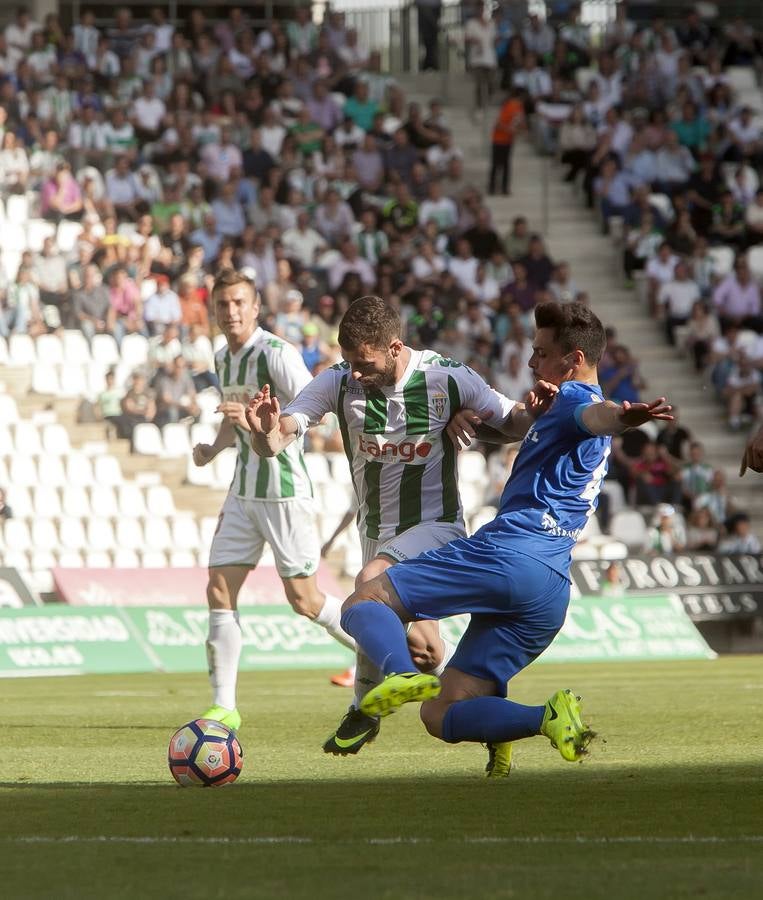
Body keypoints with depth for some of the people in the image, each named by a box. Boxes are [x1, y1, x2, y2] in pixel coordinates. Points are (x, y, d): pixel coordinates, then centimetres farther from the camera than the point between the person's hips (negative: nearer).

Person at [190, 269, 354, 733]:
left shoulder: (276, 353, -14)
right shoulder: (223, 358, 12)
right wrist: (214, 449, 9)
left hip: (284, 490, -8)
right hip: (244, 491, 8)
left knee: (304, 599, -3)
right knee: (220, 590, -1)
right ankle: (224, 707, 2)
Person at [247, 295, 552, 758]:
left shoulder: (448, 379, -17)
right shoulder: (338, 381, -11)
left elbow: (515, 421, -7)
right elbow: (274, 443, -16)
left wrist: (540, 412, -31)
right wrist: (265, 432, -41)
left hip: (436, 525, -5)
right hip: (377, 531, 5)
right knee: (423, 648, 9)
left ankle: (365, 709, -14)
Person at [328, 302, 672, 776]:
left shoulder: (573, 397, 1)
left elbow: (596, 414, -26)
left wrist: (625, 415, -48)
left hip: (509, 554, -9)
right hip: (553, 591, 9)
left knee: (363, 603, -6)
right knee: (440, 716, 6)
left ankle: (402, 673, -36)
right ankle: (548, 717, -16)